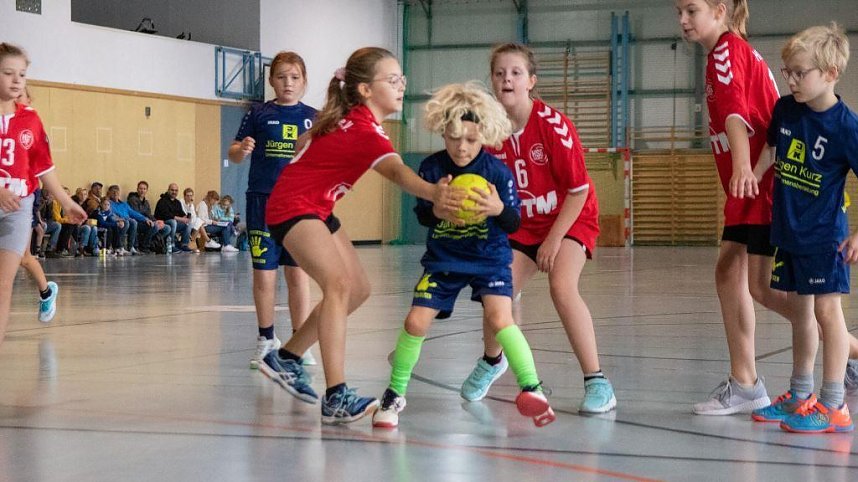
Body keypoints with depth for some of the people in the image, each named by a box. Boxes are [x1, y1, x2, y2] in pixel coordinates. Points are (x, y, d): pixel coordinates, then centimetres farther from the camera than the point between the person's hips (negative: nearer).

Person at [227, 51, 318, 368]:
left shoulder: (313, 118, 6)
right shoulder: (259, 115, 3)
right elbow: (234, 153, 3)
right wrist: (241, 149, -18)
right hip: (263, 201, -1)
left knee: (298, 273, 2)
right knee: (263, 273, 3)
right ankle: (266, 340, 19)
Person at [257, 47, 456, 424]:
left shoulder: (352, 119, 3)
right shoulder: (365, 131, -27)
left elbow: (309, 140, 18)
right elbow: (397, 172, -47)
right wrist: (433, 193, -66)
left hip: (317, 208, 10)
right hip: (292, 207, -10)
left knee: (358, 289, 11)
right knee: (339, 283, -27)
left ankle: (285, 358, 25)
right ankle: (336, 398, -34)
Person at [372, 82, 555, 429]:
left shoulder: (497, 171, -15)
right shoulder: (432, 168, -11)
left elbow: (514, 223, -13)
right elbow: (422, 216, -5)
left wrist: (499, 209, -36)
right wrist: (437, 209, -28)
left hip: (489, 258, -2)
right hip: (443, 259, 2)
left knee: (499, 318, -23)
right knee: (417, 320, -5)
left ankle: (532, 389, -16)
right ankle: (395, 394, 14)